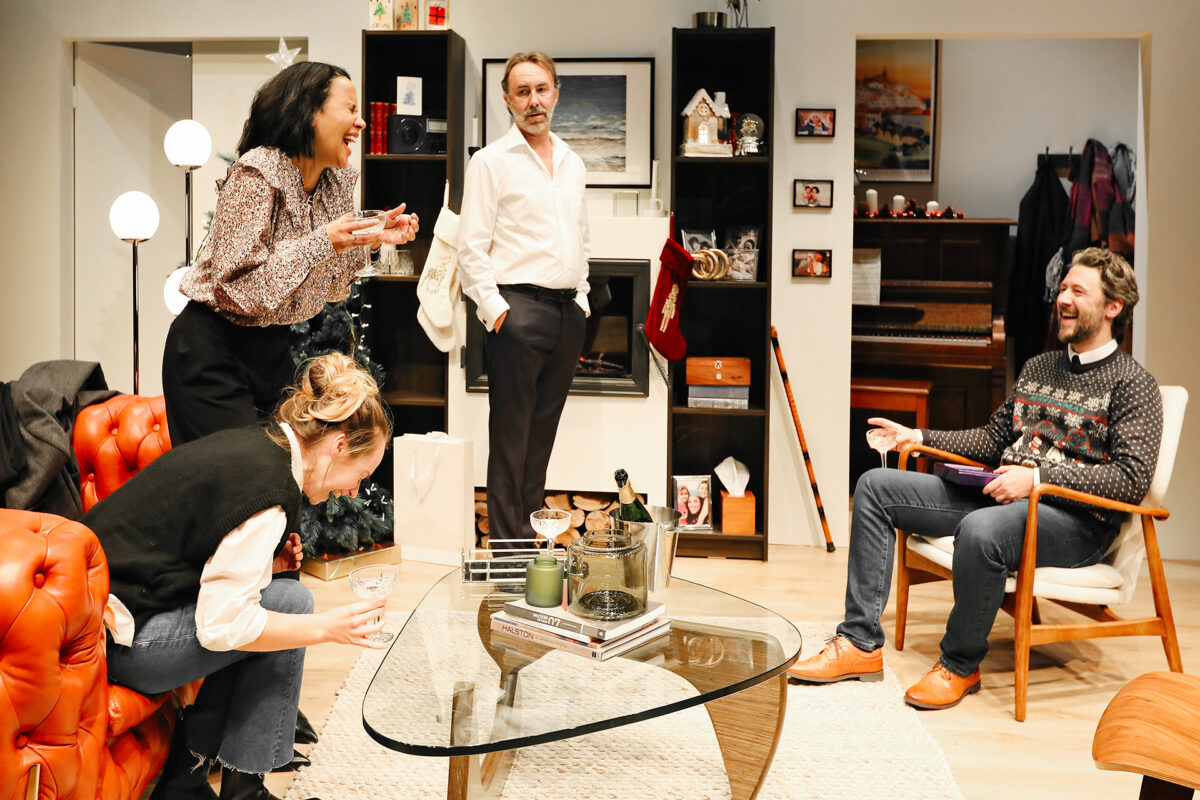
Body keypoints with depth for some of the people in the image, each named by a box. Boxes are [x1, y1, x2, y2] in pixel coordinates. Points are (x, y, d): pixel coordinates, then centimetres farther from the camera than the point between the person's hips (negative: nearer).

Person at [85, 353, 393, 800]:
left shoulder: (250, 444, 9)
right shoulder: (271, 486, -21)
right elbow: (221, 626, -22)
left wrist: (261, 562, 7)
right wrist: (327, 628, -13)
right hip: (116, 639, -10)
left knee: (283, 595, 9)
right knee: (290, 602, -8)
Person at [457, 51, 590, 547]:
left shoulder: (573, 164, 18)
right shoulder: (491, 161, -1)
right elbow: (472, 248, -6)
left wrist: (581, 298, 15)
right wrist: (494, 309, -13)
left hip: (567, 311, 6)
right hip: (518, 307, -6)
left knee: (543, 432, 10)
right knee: (510, 436, -3)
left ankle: (532, 538, 18)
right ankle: (507, 545, 3)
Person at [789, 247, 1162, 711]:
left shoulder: (1132, 384, -3)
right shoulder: (1038, 366, 20)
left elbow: (1132, 478, -15)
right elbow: (993, 438, 23)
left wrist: (1038, 477, -22)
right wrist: (918, 438, 11)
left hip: (1077, 518, -8)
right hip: (1001, 496, 8)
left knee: (981, 529, -41)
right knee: (875, 486, -3)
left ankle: (960, 665, -14)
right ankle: (861, 643, -7)